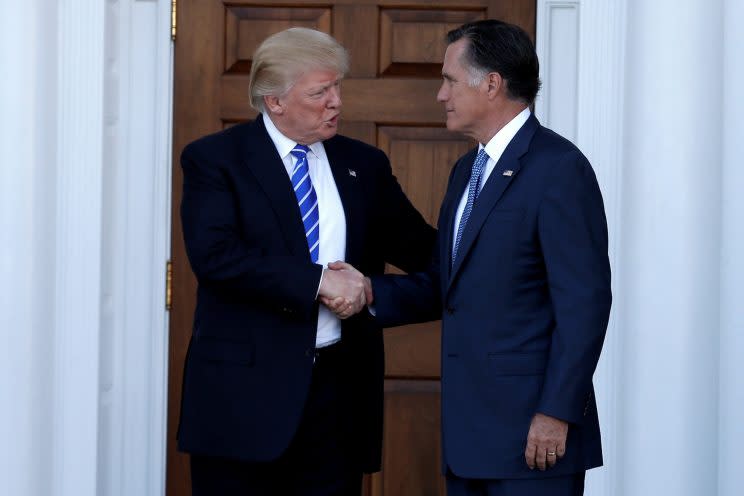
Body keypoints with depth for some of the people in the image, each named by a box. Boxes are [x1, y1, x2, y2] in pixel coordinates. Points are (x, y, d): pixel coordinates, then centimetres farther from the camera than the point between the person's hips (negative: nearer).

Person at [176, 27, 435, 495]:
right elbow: (215, 255, -16)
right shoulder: (214, 159, -3)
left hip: (341, 386, 4)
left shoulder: (364, 164, 12)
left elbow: (422, 249, 17)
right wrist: (317, 280, -18)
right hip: (246, 386, -4)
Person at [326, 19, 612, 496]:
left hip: (532, 431, -8)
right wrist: (370, 292, 1)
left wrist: (557, 412, -19)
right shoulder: (468, 170, 17)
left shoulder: (558, 167, -12)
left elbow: (584, 300, -16)